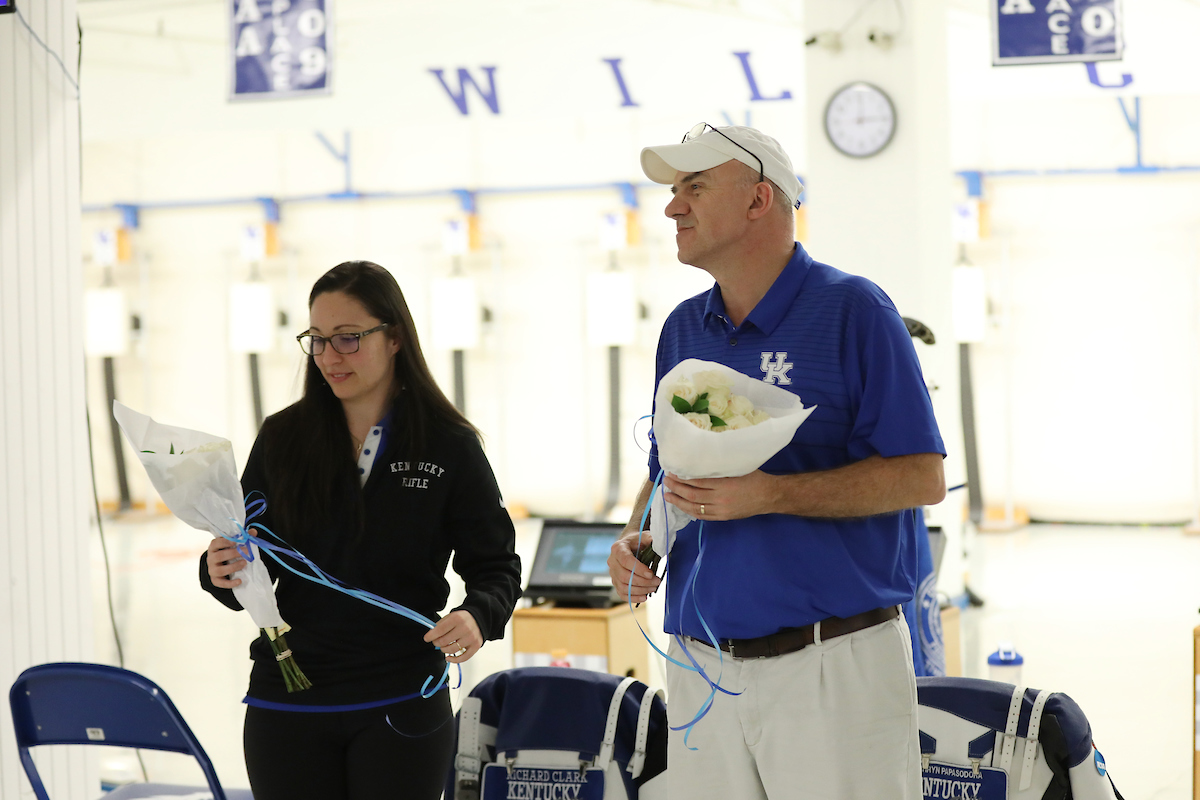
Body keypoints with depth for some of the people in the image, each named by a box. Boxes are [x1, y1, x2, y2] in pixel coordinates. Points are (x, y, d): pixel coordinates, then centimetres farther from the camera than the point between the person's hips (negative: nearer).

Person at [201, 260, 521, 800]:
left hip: (401, 707, -2)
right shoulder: (282, 439, 4)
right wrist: (221, 572, -16)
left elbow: (496, 566, 1)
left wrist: (477, 617, -20)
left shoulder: (449, 446, -3)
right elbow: (247, 563, 7)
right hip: (287, 705, 2)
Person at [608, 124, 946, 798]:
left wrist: (770, 495, -20)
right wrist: (635, 541, 1)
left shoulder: (854, 310, -6)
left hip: (833, 663, -5)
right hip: (703, 666, 6)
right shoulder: (683, 329, 13)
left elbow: (922, 477, -11)